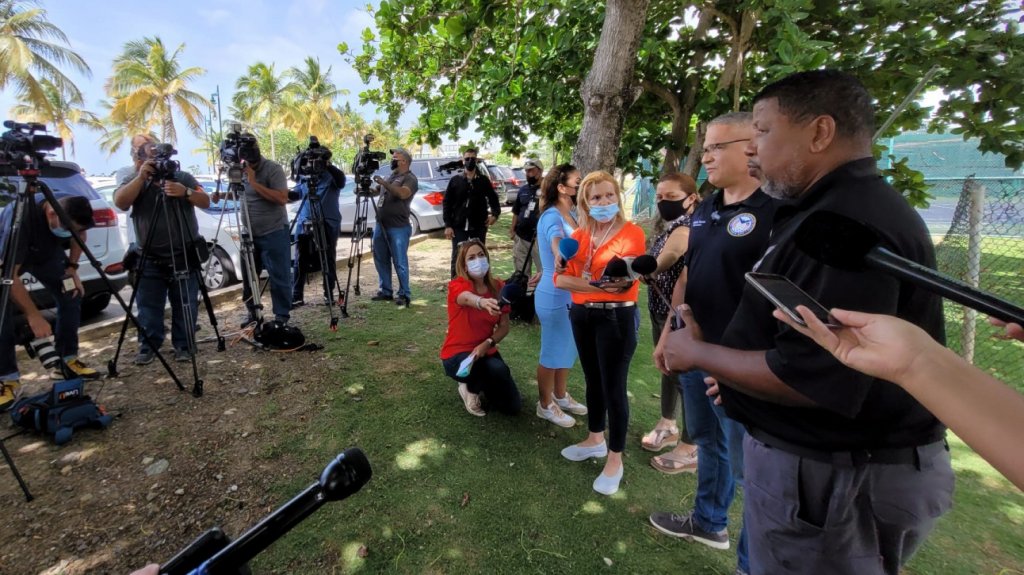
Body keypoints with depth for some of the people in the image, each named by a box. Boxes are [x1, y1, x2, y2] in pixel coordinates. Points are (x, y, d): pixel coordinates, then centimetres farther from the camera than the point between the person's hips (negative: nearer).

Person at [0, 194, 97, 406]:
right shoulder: (20, 217, -42)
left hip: (47, 251, 4)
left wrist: (72, 268, -11)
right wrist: (33, 316, -41)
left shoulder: (72, 210, -28)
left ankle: (67, 361, 5)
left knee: (71, 296, -9)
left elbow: (80, 235, -2)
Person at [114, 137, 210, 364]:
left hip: (185, 256, -1)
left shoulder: (183, 177, 5)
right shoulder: (133, 180, 6)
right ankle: (148, 345, 17)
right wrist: (141, 177, -21)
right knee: (148, 306, 5)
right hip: (149, 259, 1)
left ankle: (184, 345, 10)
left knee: (185, 304, 1)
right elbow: (120, 203, -12)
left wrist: (186, 192, -24)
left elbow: (206, 202, -5)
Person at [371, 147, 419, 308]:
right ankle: (385, 291, 22)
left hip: (398, 228, -8)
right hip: (381, 225, 8)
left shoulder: (410, 178, -6)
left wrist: (385, 183, -29)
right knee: (381, 260, 12)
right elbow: (378, 191, 28)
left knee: (400, 262, -5)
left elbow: (403, 194, -25)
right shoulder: (391, 176, 20)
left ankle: (404, 295, 2)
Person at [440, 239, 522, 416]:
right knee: (498, 369, -37)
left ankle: (478, 384, 27)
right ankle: (470, 389, -1)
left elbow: (504, 326, -3)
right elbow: (468, 298, -45)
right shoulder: (457, 285, -19)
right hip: (457, 354, -5)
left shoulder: (498, 287, -4)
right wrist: (483, 302, -68)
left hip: (485, 351, 5)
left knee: (513, 407, -1)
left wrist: (487, 343, -22)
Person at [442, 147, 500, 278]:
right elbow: (446, 203, 1)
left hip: (479, 226, 1)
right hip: (459, 226, -1)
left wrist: (495, 214, -6)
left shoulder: (483, 180, 5)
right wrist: (448, 225, -7)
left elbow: (493, 198, 13)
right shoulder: (455, 180, 2)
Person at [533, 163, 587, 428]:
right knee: (553, 351, 5)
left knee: (568, 348, 21)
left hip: (571, 294, 9)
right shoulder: (551, 216, -20)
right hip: (555, 296, -9)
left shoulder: (573, 214, 8)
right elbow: (556, 238, -44)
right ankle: (545, 405, 24)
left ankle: (560, 396, 40)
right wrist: (560, 256, -63)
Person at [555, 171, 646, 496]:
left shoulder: (632, 233, -10)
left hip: (617, 317, -6)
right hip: (582, 315, 6)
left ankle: (615, 459, 21)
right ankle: (595, 440, 40)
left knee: (613, 387, 2)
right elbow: (560, 278, -6)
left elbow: (626, 283, -18)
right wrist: (601, 285, -19)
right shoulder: (578, 236, 6)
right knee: (592, 380, 19)